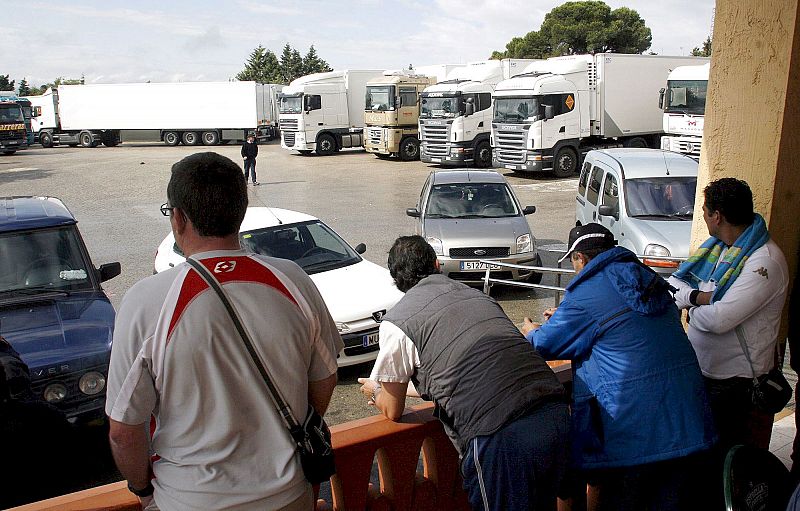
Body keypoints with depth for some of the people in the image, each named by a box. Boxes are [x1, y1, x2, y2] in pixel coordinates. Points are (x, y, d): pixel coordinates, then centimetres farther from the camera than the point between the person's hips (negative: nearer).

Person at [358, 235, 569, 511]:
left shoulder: (396, 322, 2)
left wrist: (375, 391, 37)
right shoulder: (476, 295, 21)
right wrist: (401, 387, 47)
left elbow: (392, 410, 12)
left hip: (501, 438, -7)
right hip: (555, 415, 7)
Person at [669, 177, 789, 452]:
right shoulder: (716, 245, 5)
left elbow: (719, 320, -29)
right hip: (699, 369, 8)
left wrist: (692, 307, -9)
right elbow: (673, 284, 2)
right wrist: (698, 296, -18)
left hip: (736, 382, -7)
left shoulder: (765, 262, -22)